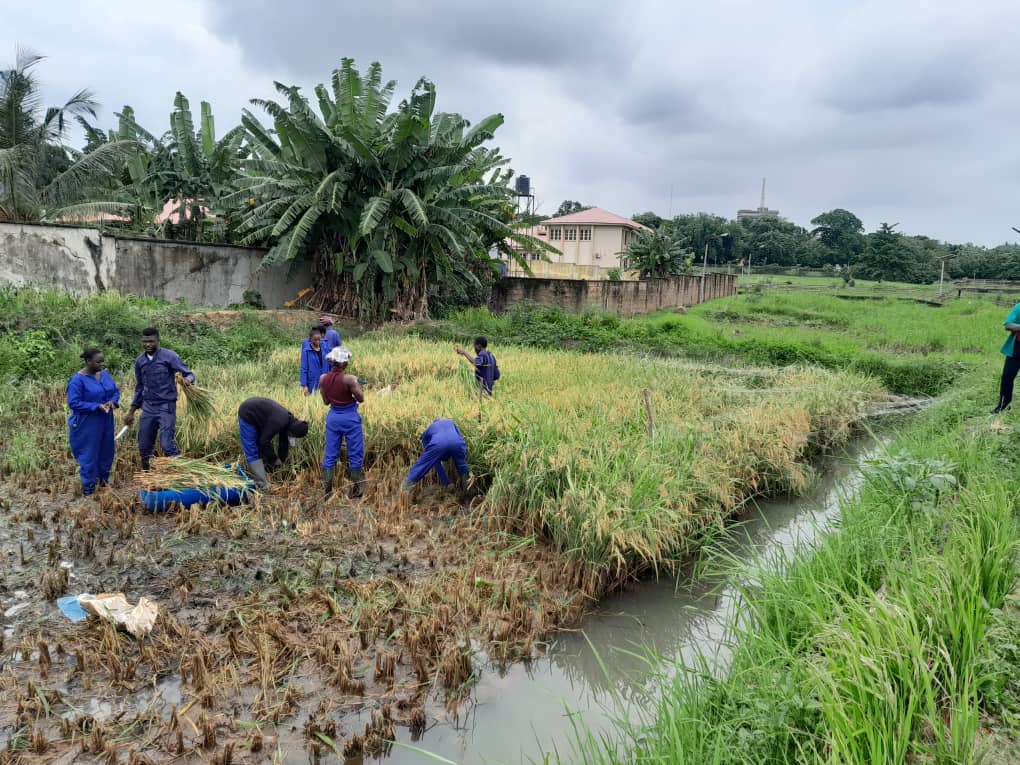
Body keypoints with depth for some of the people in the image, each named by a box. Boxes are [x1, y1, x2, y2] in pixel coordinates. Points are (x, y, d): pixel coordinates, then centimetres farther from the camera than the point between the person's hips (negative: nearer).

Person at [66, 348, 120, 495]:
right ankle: (88, 490, 14)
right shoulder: (78, 380, -18)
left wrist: (113, 401, -10)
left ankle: (104, 482, 35)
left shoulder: (105, 374, 3)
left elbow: (115, 390, 12)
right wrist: (96, 406, -26)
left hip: (105, 422, 7)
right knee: (89, 456, 3)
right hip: (87, 425, -7)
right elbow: (73, 403, -19)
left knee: (106, 453, 17)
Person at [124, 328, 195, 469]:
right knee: (144, 447, 10)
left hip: (166, 407, -6)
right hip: (148, 408, 6)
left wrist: (188, 379, -35)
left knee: (167, 445, -14)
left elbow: (189, 373, -10)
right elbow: (139, 387, 18)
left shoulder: (169, 356, -8)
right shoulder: (139, 361, 8)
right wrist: (131, 412, 19)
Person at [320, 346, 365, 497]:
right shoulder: (349, 379, -20)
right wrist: (357, 386, 4)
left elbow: (326, 400, 6)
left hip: (333, 416, 5)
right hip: (350, 417, -5)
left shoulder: (323, 378, -4)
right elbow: (361, 399, -12)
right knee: (355, 454, 9)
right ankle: (355, 490, 16)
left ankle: (327, 490, 13)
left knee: (330, 455, 12)